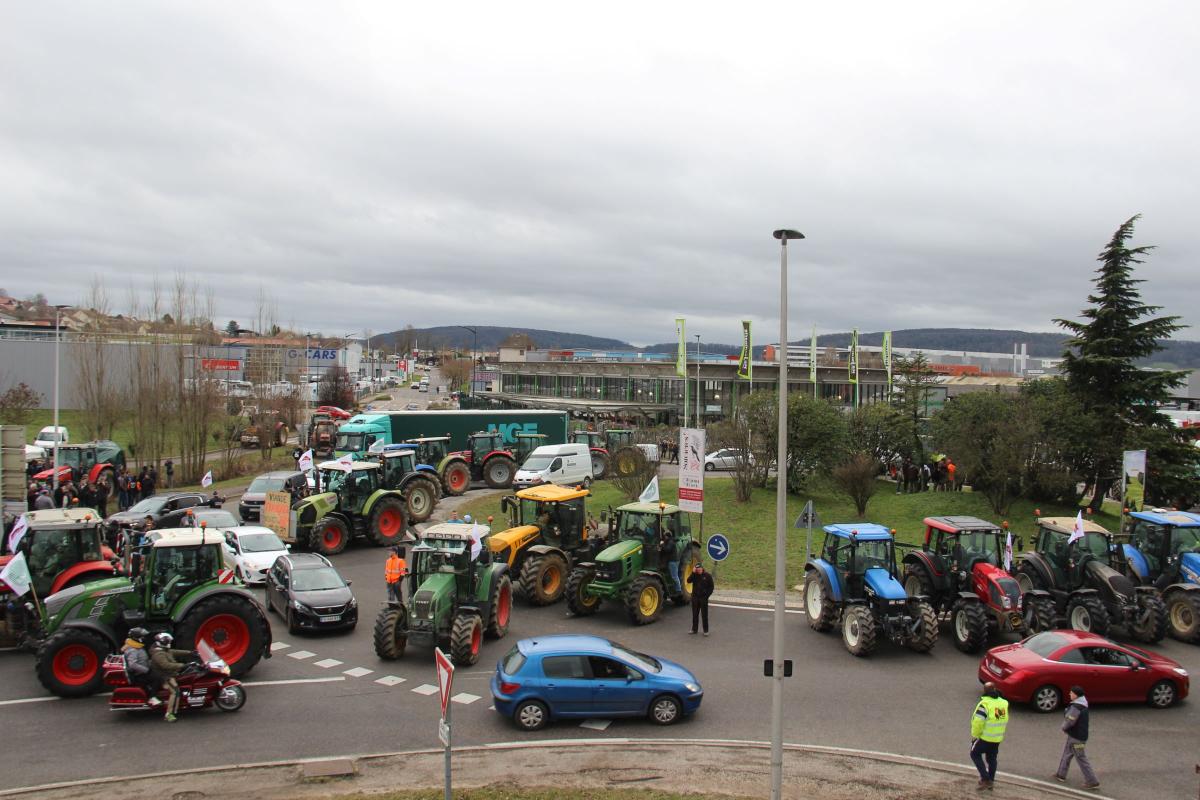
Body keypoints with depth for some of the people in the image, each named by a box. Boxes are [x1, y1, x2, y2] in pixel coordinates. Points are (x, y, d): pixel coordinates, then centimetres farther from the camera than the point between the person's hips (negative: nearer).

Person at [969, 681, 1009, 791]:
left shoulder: (985, 704, -21)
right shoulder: (1003, 703, 1)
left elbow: (978, 722, -23)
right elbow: (1004, 721, 7)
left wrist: (974, 735, -11)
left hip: (984, 737, -6)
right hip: (998, 738, 6)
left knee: (975, 754, 11)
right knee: (992, 758, 20)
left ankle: (985, 778, 3)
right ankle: (990, 781, 28)